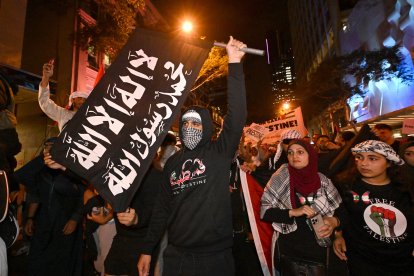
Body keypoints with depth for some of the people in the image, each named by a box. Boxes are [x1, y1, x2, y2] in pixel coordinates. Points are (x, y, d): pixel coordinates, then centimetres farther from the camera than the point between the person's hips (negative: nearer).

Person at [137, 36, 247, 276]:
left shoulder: (220, 153, -5)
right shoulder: (173, 162, 5)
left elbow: (237, 116, -20)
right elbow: (162, 207, 10)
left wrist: (235, 65, -22)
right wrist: (148, 249, 11)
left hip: (216, 256, -3)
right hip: (177, 255, 3)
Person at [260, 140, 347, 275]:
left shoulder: (322, 180, -4)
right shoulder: (281, 177, -10)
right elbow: (264, 211, -11)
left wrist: (334, 221, -15)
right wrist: (293, 212, -22)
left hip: (322, 250, 2)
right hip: (290, 252, -2)